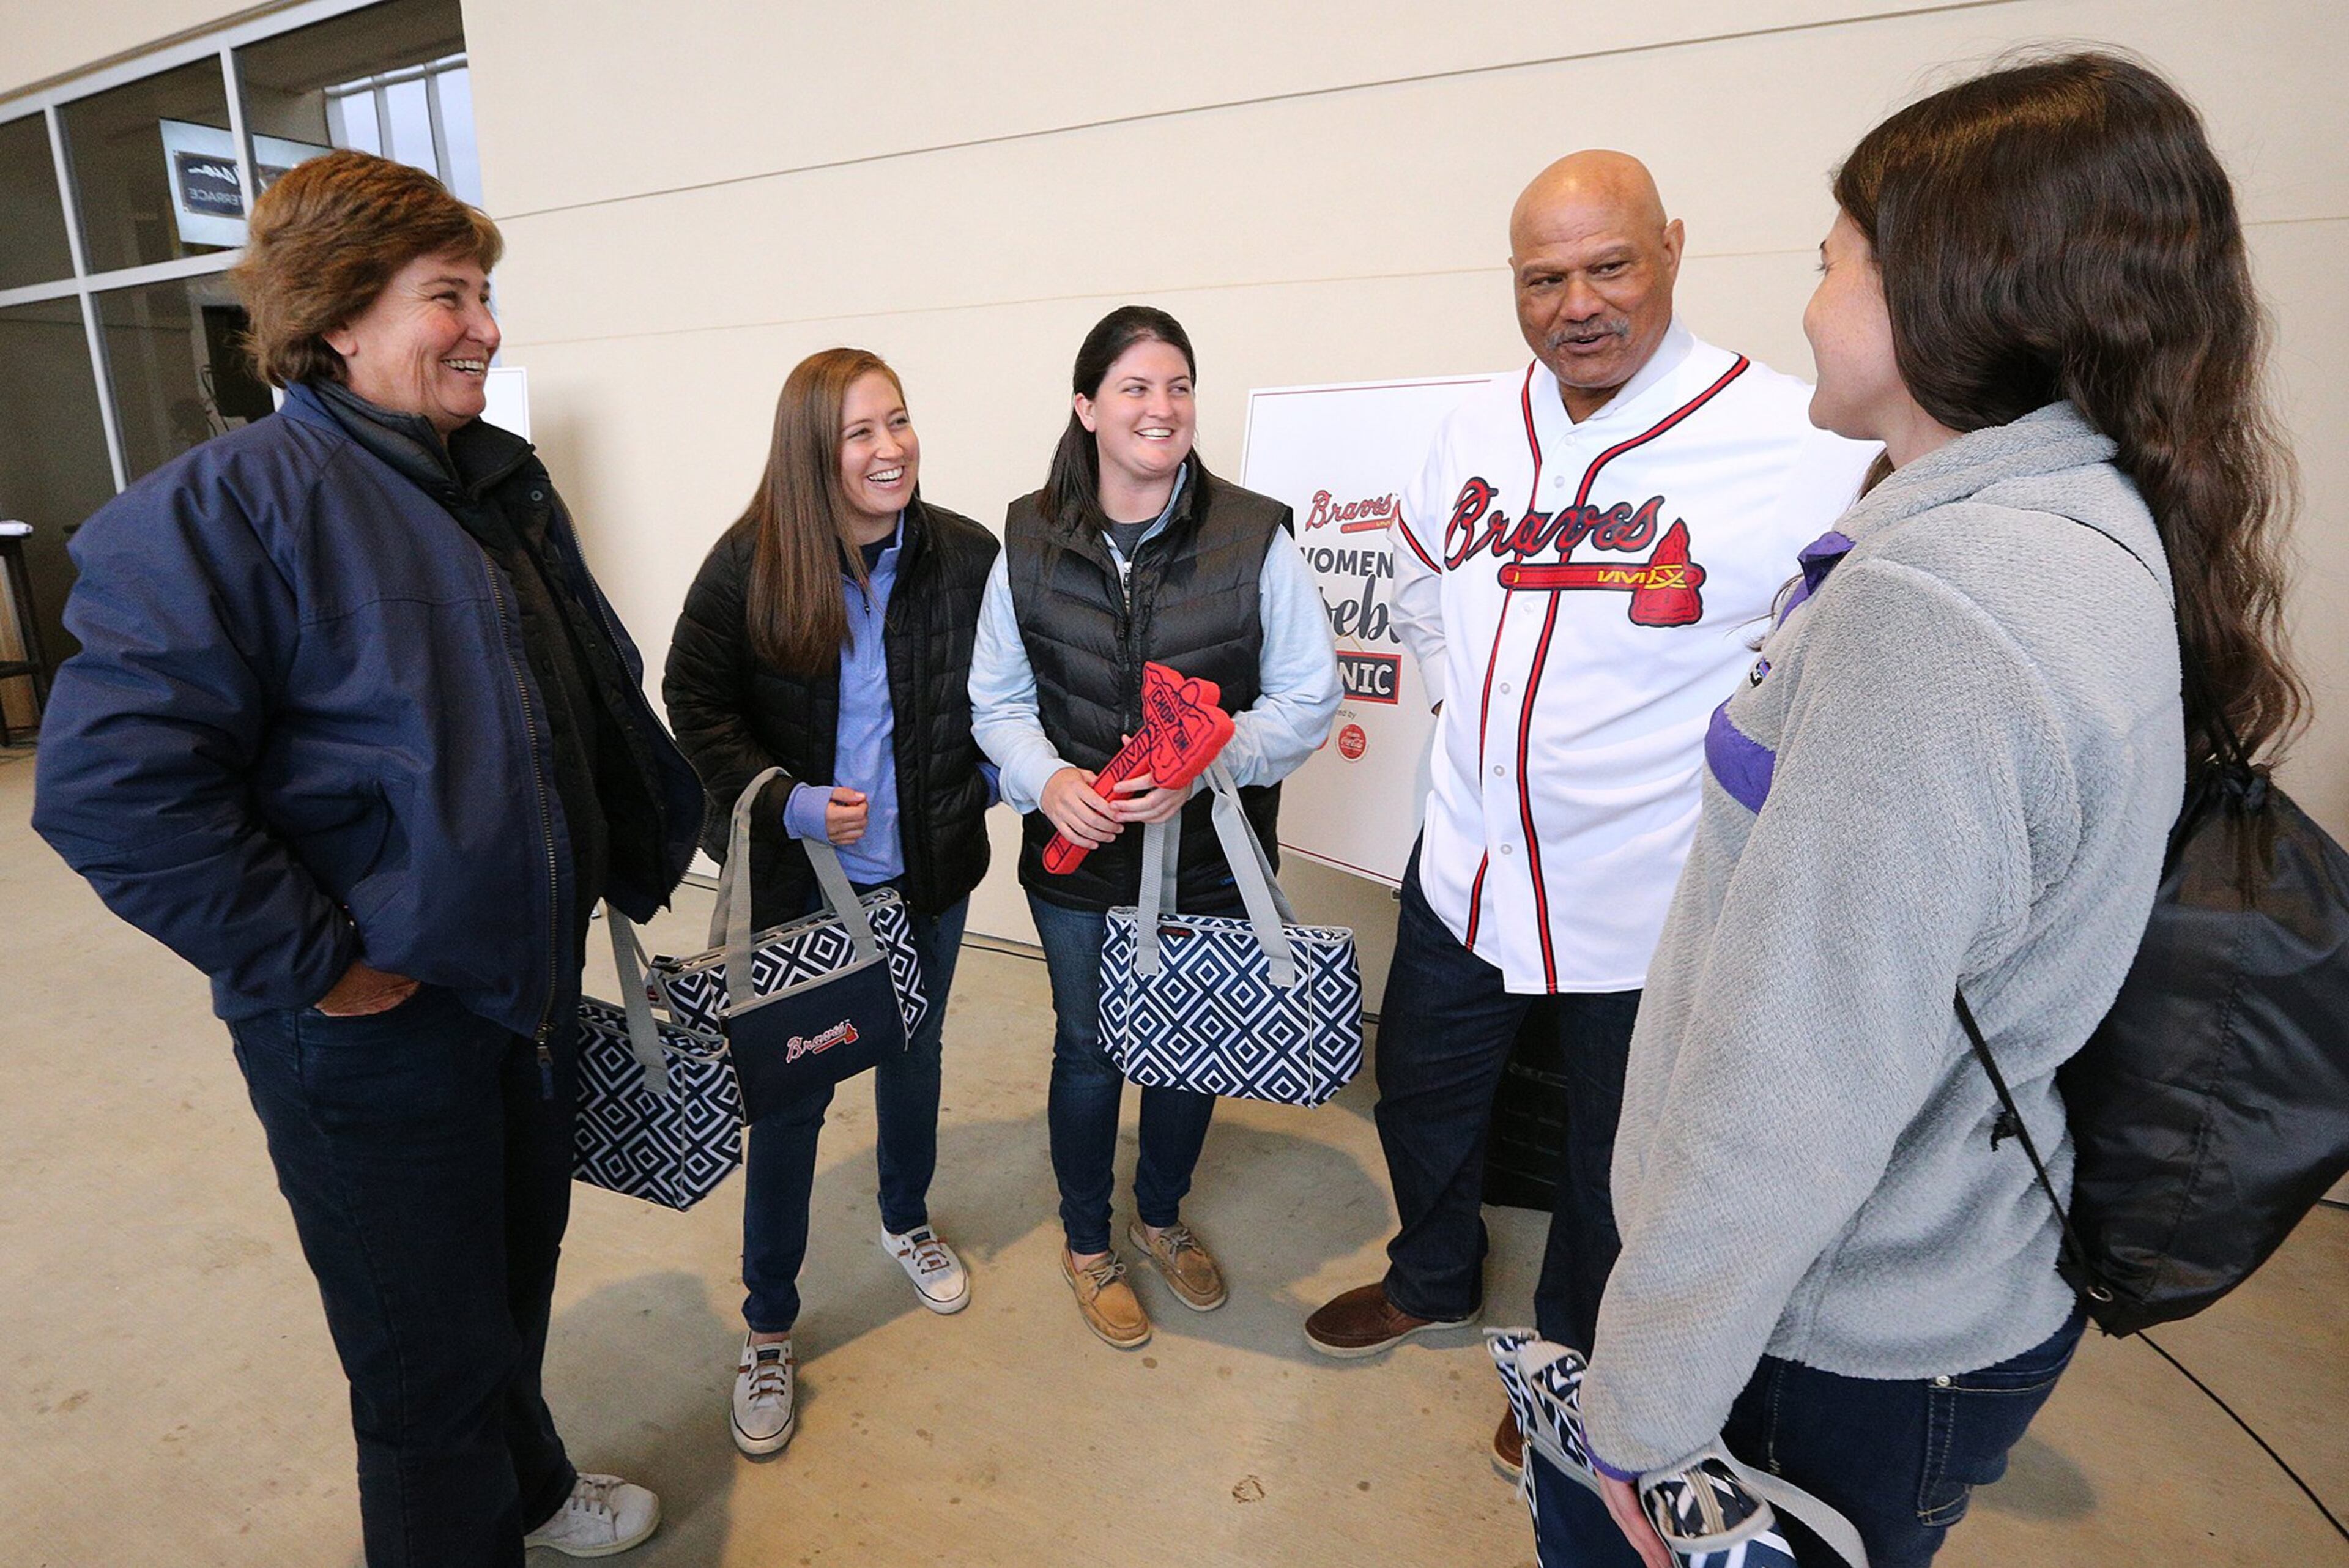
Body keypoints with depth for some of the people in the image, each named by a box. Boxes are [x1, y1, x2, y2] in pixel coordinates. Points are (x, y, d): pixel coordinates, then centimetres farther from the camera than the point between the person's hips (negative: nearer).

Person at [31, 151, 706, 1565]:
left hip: (532, 987, 8)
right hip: (373, 1027, -7)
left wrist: (649, 854, 13)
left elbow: (604, 698, 16)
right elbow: (111, 784, -23)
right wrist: (313, 963, -21)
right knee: (433, 1362, 10)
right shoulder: (230, 504, -17)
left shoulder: (506, 488, 8)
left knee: (515, 1288, 28)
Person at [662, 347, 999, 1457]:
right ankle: (767, 1328, 26)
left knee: (915, 1055, 21)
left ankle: (907, 1223, 49)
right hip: (799, 877, -2)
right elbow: (694, 701, -5)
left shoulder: (965, 555, -7)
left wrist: (984, 780, -7)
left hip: (927, 869, 3)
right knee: (790, 1095, 6)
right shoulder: (748, 563, -12)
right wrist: (786, 800, -17)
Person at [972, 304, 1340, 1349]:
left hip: (1211, 854, 0)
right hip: (1077, 854, 1)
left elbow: (1307, 699, -8)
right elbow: (997, 700, 3)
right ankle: (1086, 1242, 43)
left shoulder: (1254, 536, -11)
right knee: (1087, 1049, 16)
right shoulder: (1030, 540, -4)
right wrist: (1046, 778, -17)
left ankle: (1161, 1219, 48)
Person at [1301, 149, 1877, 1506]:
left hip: (1655, 907, -4)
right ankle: (1434, 1280, 54)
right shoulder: (1479, 429, -1)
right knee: (1422, 1094, 24)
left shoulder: (1801, 444, -20)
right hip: (1468, 870, 5)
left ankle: (1573, 1362, 49)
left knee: (1617, 1166, 19)